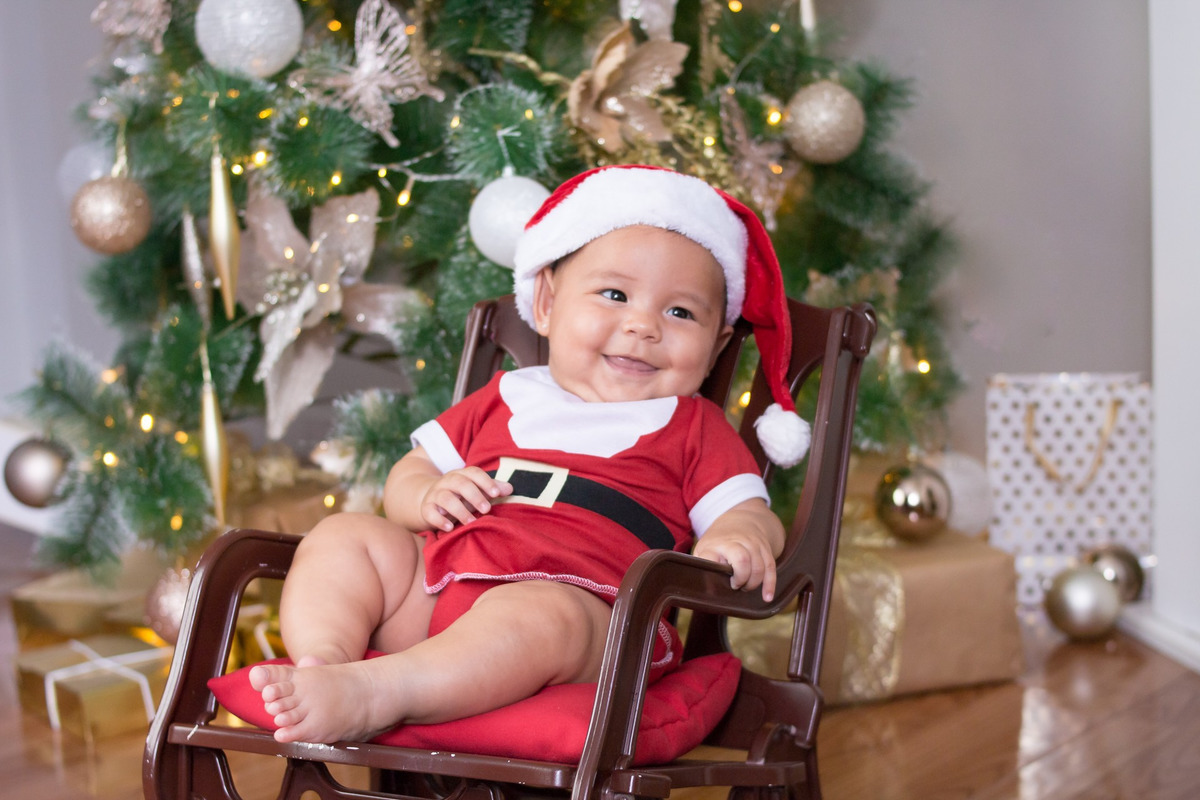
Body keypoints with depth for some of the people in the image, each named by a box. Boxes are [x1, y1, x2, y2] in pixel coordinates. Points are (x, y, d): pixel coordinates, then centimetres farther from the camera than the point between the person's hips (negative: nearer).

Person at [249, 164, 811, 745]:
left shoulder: (694, 426, 20)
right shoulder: (505, 399, 26)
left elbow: (748, 513, 9)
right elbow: (407, 476, 29)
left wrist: (737, 539, -17)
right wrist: (428, 496, 3)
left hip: (584, 610, -5)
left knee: (538, 612, -38)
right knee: (343, 536, -7)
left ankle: (368, 695, -52)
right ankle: (322, 659, -29)